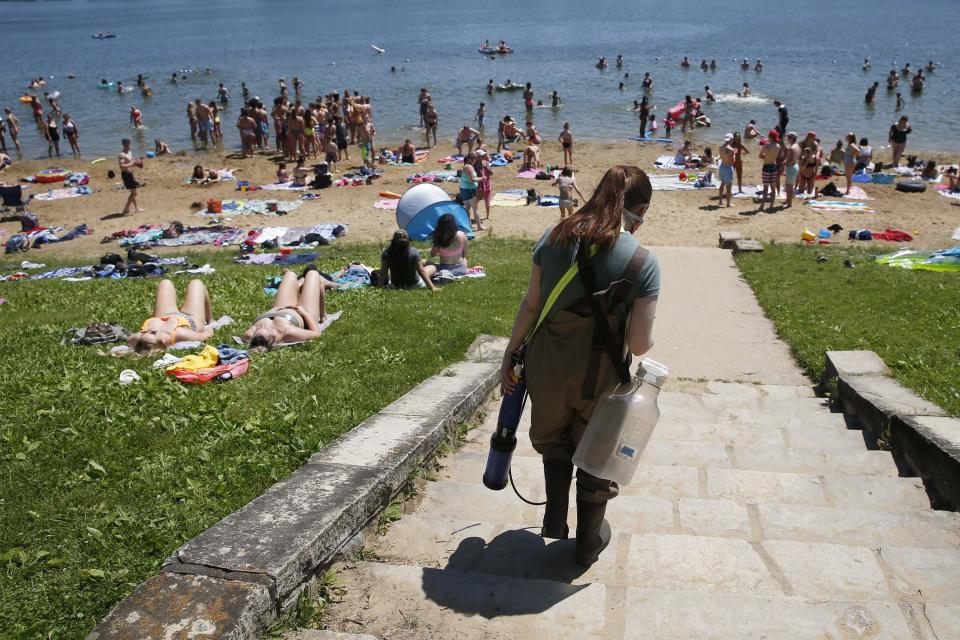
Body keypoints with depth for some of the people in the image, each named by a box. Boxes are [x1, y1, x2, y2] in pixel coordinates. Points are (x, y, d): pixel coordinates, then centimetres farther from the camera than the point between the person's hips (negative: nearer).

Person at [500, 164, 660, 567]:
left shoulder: (554, 239, -6)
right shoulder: (643, 263, -15)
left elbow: (531, 305, -2)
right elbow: (639, 345, -15)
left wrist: (510, 353, 9)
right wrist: (646, 337, 8)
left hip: (548, 369, 2)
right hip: (600, 380, -2)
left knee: (552, 440, 32)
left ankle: (554, 517, 36)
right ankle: (588, 542, 40)